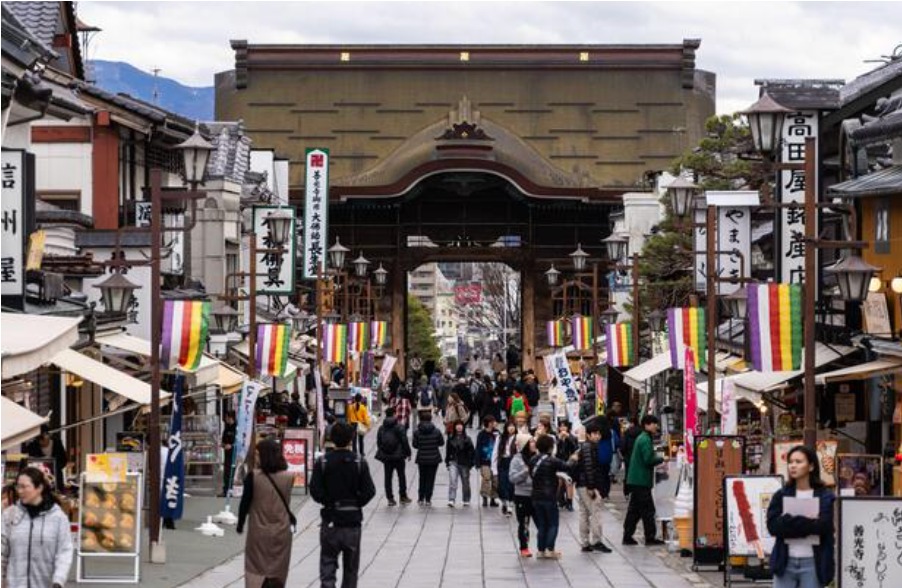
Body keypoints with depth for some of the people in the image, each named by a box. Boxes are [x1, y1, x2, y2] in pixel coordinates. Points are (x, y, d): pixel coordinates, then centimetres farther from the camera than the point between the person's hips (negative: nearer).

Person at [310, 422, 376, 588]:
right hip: (353, 520, 1)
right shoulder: (359, 461, -6)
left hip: (330, 520, -1)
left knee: (327, 563, 2)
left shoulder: (322, 462, -6)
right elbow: (369, 491, -10)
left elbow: (315, 491, -11)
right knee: (351, 566, 14)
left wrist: (328, 502, 7)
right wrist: (356, 504, 7)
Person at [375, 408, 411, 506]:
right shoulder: (399, 427, -11)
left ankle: (390, 498, 3)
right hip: (398, 456, -3)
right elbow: (404, 441, -10)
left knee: (388, 477, 6)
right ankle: (403, 497, 14)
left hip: (386, 457, 3)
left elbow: (378, 442, 6)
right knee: (401, 476, 10)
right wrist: (408, 453, 0)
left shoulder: (381, 428, 1)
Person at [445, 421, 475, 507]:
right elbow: (448, 451, 10)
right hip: (453, 462, 0)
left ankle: (466, 500, 25)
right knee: (452, 481, -14)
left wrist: (471, 463, -7)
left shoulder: (467, 439, -3)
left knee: (465, 483, 11)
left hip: (464, 464, 0)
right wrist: (447, 462, 6)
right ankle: (451, 500, -19)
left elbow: (471, 451, -2)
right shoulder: (451, 438, 3)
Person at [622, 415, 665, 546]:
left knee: (634, 510, 12)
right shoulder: (646, 440, -14)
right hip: (642, 480, -10)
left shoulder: (641, 438, 17)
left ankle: (627, 536, 13)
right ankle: (650, 538, -3)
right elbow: (649, 460, -21)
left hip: (636, 480, 10)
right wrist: (661, 459, -6)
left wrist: (657, 458, 9)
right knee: (647, 510, -5)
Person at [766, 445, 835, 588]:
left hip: (812, 563, -2)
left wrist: (789, 521, -12)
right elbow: (773, 526, -7)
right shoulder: (780, 496, 7)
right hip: (785, 561, 2)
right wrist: (808, 523, -14)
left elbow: (823, 526, -15)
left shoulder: (825, 497, 0)